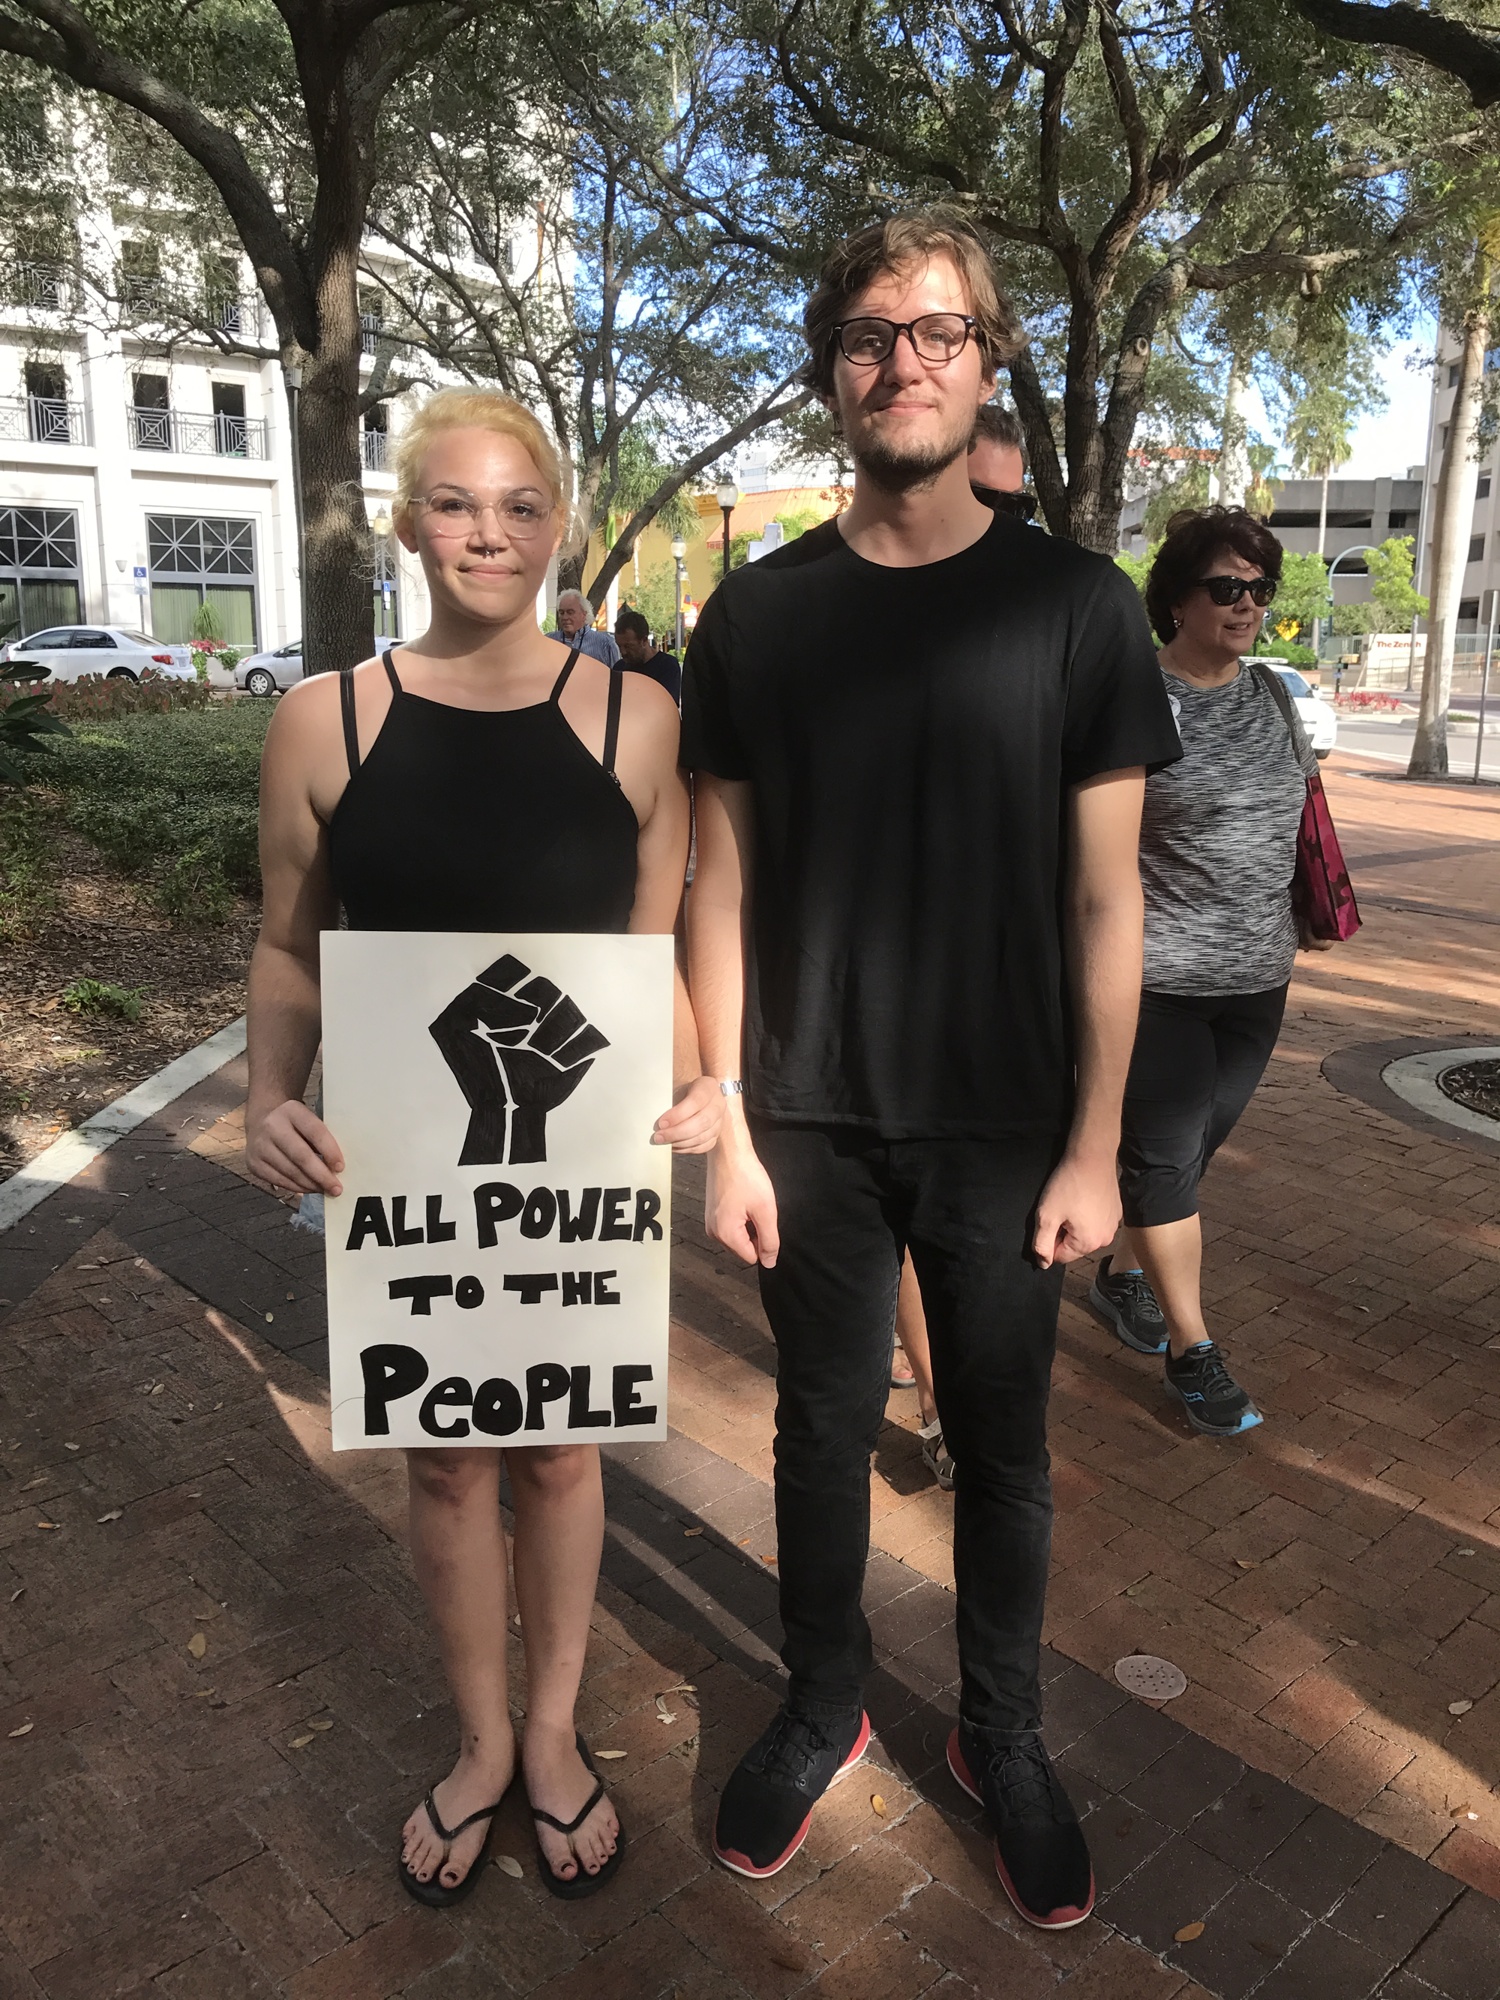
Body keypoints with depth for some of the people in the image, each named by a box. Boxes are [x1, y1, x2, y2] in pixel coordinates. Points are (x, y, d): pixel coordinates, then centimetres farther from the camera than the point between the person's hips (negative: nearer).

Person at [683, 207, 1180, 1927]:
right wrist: (727, 1132, -3)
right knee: (823, 1427, 16)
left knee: (1001, 1448, 14)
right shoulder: (758, 615, 0)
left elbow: (1105, 899, -3)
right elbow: (721, 886, 0)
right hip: (813, 1125, 1)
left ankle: (1002, 1734, 38)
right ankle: (824, 1703, 39)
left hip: (1004, 1129, 0)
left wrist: (1094, 1145, -4)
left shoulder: (1073, 606, -3)